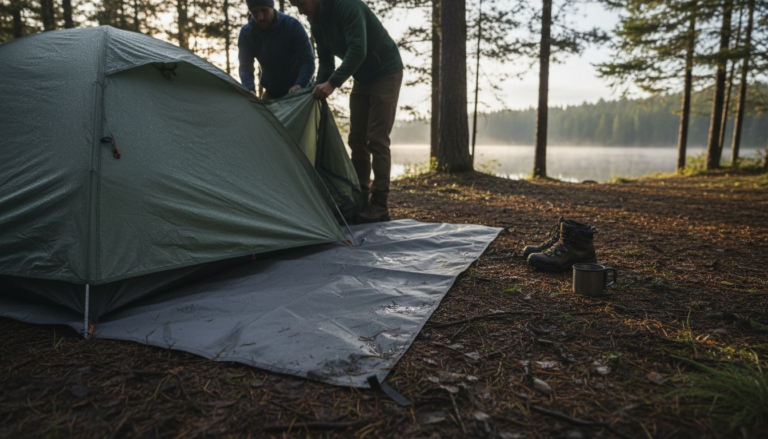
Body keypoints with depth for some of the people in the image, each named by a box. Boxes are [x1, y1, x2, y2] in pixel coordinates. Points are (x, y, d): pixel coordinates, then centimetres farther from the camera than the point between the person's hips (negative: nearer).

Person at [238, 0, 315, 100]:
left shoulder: (292, 25, -20)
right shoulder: (246, 33, -10)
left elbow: (308, 61, -23)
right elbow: (245, 67, -13)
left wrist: (299, 85, -41)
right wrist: (250, 90, -34)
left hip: (299, 92, -3)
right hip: (272, 93, 4)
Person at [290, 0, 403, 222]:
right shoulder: (317, 22, 3)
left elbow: (358, 50, -33)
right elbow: (325, 61, 8)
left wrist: (332, 83, -37)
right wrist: (319, 89, -7)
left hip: (385, 73, -8)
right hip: (362, 79, 8)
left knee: (377, 139, -14)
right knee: (357, 140, 3)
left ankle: (380, 206, -11)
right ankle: (359, 202, 8)